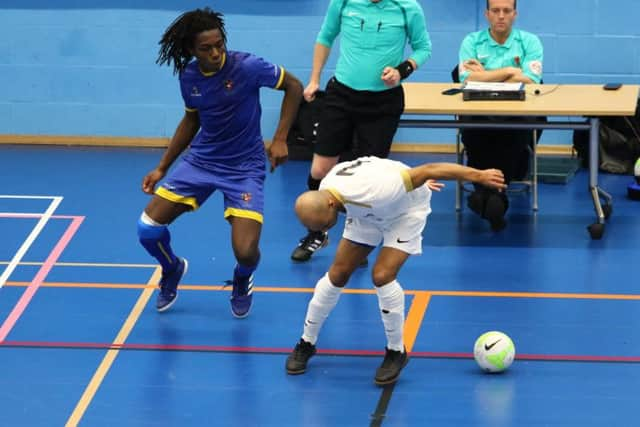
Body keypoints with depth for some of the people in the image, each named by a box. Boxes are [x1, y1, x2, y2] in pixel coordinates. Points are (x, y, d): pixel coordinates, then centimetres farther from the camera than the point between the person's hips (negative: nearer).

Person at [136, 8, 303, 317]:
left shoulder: (247, 67, -20)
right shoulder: (188, 77, -5)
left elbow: (293, 86, -7)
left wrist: (280, 139, -13)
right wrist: (162, 168, 13)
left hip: (244, 167, -4)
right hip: (200, 160, 4)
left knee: (245, 252, -18)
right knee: (148, 228, -6)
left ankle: (242, 282, 22)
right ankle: (172, 269, 29)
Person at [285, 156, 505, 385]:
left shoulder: (371, 191, -45)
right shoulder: (323, 192, -22)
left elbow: (429, 171, -38)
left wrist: (479, 175, -34)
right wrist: (418, 183, 13)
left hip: (407, 210, -6)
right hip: (368, 213, 6)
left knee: (382, 276, -23)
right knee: (338, 274, 1)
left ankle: (396, 351, -4)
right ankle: (306, 343, 18)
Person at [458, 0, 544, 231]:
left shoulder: (529, 42, 8)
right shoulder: (472, 42, 10)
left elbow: (530, 81, -7)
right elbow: (468, 79, -7)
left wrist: (485, 76, -3)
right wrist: (509, 71, -7)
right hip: (480, 113, 0)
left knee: (518, 131, -35)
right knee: (471, 131, -34)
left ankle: (487, 190, -23)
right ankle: (494, 194, -24)